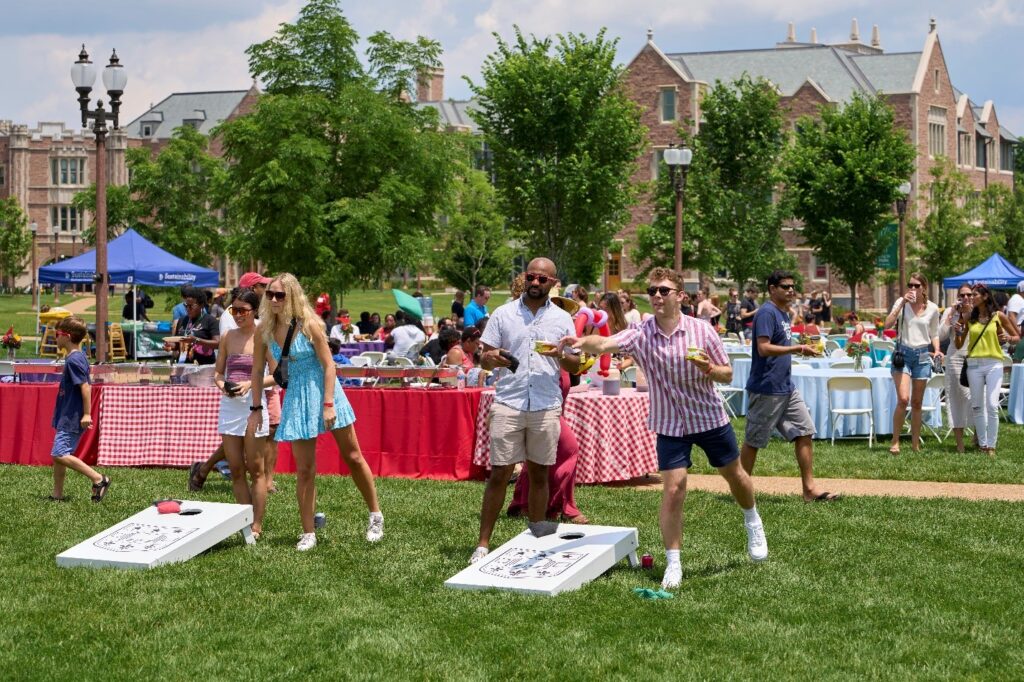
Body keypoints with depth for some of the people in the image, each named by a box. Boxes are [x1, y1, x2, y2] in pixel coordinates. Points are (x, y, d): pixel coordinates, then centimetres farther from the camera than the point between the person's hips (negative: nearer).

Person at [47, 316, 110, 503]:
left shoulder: (73, 360, -17)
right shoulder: (78, 357, 13)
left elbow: (85, 387, -23)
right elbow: (83, 386, 20)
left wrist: (87, 414, -23)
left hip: (71, 418, -10)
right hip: (67, 417, 10)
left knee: (60, 454, -16)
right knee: (57, 455, 14)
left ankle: (99, 479, -14)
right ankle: (57, 494, 20)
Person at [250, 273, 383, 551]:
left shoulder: (308, 325, -14)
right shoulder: (265, 330, -3)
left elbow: (329, 365, -13)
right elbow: (257, 371, 6)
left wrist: (329, 404, -19)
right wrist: (256, 408, 4)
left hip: (323, 391, -3)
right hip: (297, 398, 3)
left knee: (353, 457, 6)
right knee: (304, 470, 2)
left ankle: (376, 517, 21)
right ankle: (308, 533, 9)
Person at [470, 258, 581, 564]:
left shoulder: (562, 319, 8)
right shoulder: (503, 314, 5)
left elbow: (575, 366, 9)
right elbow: (484, 359, 5)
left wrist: (561, 356, -12)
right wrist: (492, 358, -18)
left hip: (546, 407, 1)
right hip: (508, 404, -1)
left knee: (539, 473, 8)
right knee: (499, 473, -3)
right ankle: (483, 544, 0)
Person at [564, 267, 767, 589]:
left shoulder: (702, 330, -13)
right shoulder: (640, 334, -15)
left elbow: (727, 374, -4)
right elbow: (604, 344, -33)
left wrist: (709, 369, -27)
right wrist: (581, 342, -55)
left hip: (711, 417, 1)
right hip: (670, 424, -1)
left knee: (735, 475, 18)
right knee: (673, 491, -9)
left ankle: (753, 523, 49)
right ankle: (673, 564, 3)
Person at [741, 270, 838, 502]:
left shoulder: (784, 313, 15)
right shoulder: (767, 313, -15)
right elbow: (764, 348, -25)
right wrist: (798, 349, -24)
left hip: (786, 388, 9)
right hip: (766, 390, -9)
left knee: (805, 432, 4)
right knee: (753, 440, 2)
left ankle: (809, 488, 7)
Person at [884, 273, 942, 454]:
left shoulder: (932, 308, 5)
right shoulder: (901, 302, -1)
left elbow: (934, 334, 15)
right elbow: (888, 325, -12)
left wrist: (937, 350, -3)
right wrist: (902, 304, -17)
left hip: (922, 355, 2)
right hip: (903, 352, -2)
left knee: (917, 402, 8)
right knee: (903, 399, -16)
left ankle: (915, 443, 15)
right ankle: (895, 442, -7)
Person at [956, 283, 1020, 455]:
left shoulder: (998, 316, 2)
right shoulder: (969, 318, 8)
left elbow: (1018, 336, 9)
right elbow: (959, 345, 12)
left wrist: (1009, 338, -12)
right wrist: (958, 334, -7)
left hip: (994, 364, -3)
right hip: (974, 365, 3)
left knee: (992, 406, -11)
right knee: (977, 407, 4)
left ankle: (991, 446, -7)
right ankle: (982, 444, 13)